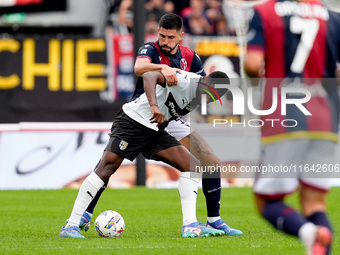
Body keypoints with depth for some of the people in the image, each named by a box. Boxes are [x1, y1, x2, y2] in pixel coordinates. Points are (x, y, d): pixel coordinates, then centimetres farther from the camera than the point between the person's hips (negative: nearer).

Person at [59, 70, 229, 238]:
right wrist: (154, 106, -52)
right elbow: (149, 76, -38)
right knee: (107, 167, -18)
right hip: (131, 121, -8)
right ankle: (70, 226, -15)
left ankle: (190, 226, -10)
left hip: (156, 130, 9)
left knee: (192, 166, -6)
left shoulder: (199, 97, 4)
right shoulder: (185, 80, -22)